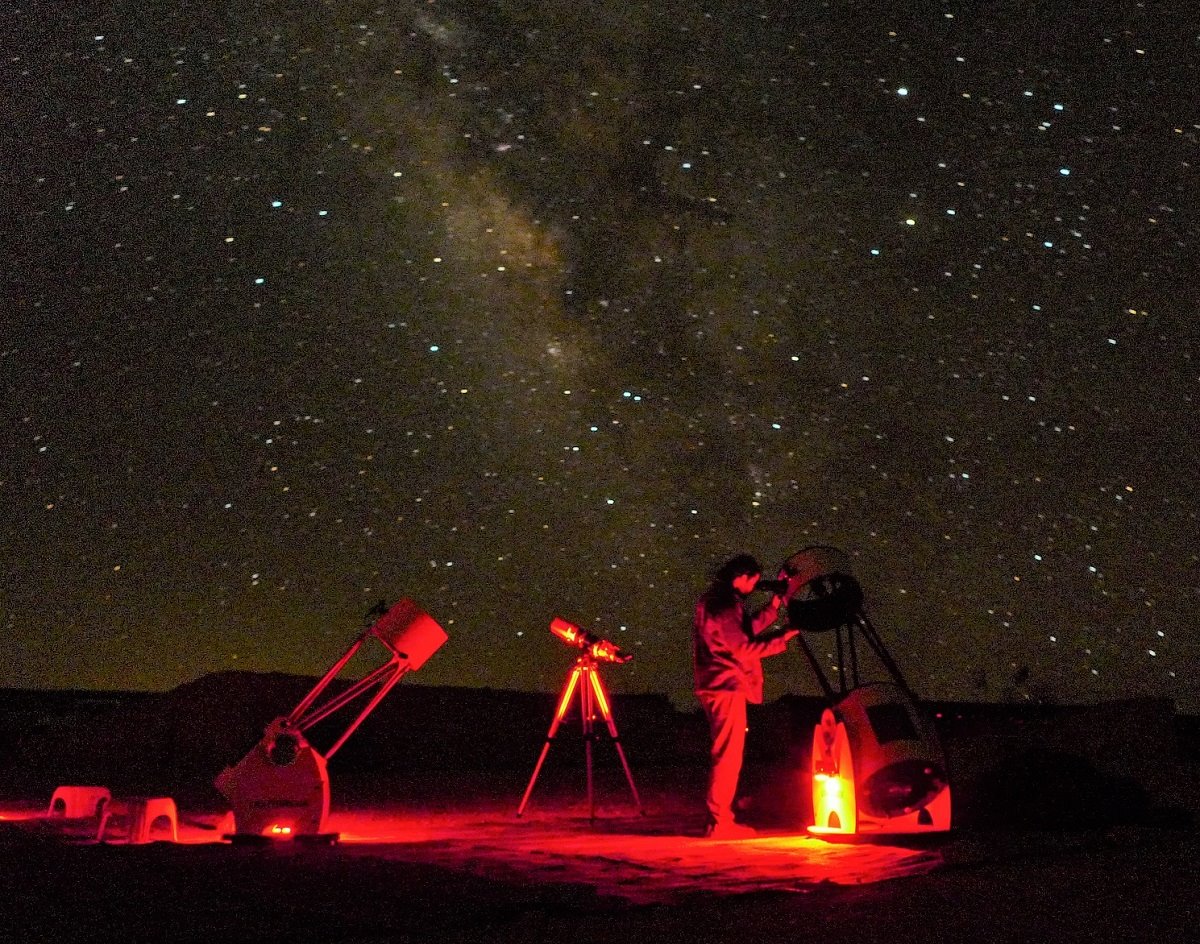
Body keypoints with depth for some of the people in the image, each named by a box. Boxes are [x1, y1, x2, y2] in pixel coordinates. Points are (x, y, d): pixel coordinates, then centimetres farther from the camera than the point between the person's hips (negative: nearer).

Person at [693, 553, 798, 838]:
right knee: (728, 756, -7)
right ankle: (718, 823, -5)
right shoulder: (720, 605, -16)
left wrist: (776, 602, 20)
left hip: (724, 687, 11)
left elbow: (749, 628, 21)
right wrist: (782, 639, -12)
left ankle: (721, 818, 21)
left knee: (727, 756, 16)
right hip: (727, 687, -11)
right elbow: (744, 649, -18)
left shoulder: (721, 600, 16)